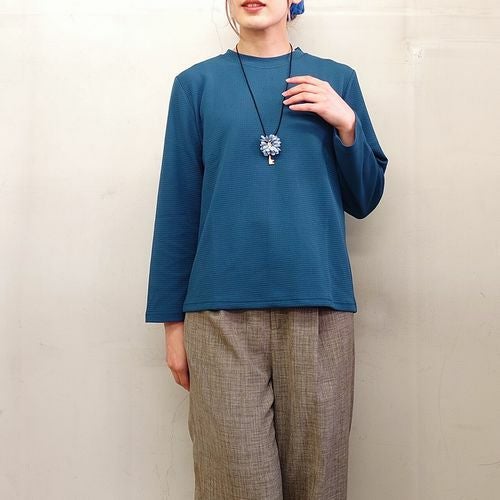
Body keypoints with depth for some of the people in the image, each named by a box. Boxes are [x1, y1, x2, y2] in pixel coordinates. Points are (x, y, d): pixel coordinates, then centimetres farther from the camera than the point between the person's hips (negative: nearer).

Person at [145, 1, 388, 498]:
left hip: (319, 307, 1)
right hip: (222, 311, -1)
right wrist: (172, 319, 4)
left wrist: (346, 123, -4)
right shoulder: (196, 84, 7)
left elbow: (363, 201, 12)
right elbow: (177, 207, 6)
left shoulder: (336, 80, 11)